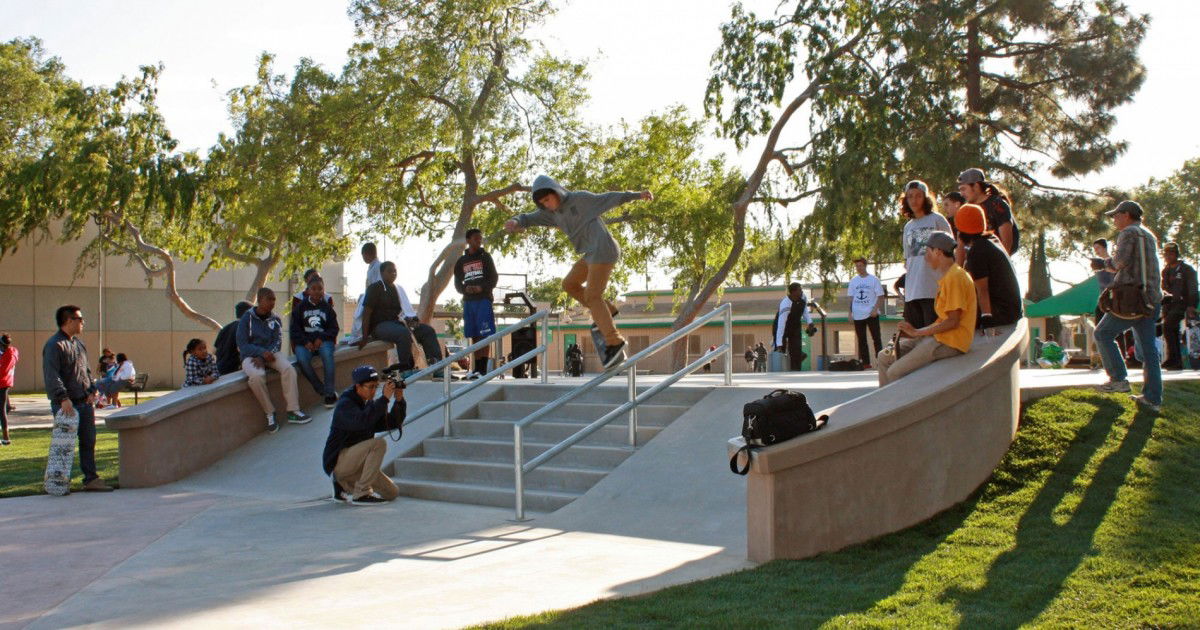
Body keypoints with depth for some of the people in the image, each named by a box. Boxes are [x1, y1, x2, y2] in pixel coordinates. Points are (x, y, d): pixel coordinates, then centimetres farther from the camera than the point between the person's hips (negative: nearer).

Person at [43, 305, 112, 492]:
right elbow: (51, 375, -19)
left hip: (85, 402, 8)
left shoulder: (79, 343, 16)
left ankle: (91, 479, 13)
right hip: (65, 404, -8)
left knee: (88, 441, 8)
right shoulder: (54, 345, -11)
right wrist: (63, 398, -28)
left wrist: (92, 390, 8)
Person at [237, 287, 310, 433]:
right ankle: (270, 413, -21)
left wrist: (265, 356, -19)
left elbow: (277, 342, -1)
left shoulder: (275, 319, 4)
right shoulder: (247, 318, -6)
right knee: (257, 376, -36)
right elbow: (242, 344, -10)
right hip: (250, 355, -3)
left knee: (289, 369, -26)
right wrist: (262, 352, -23)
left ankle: (293, 411, -24)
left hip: (269, 354, 3)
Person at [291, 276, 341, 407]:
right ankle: (323, 390, -21)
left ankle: (329, 392, -28)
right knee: (302, 359, -33)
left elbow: (334, 328, 7)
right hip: (304, 341, 0)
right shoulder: (300, 307, 9)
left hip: (323, 341, 0)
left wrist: (321, 338, -13)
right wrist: (306, 342, -13)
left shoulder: (327, 307, 12)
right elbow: (294, 330, 4)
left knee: (327, 353, -35)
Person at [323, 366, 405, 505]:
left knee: (392, 493, 2)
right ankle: (361, 494, -23)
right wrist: (384, 398, -35)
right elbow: (362, 421, -35)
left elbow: (392, 423, 4)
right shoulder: (345, 404, -15)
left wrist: (399, 401, -11)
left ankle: (344, 486, 16)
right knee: (379, 444, -28)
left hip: (353, 461, 8)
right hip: (337, 461, -8)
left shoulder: (369, 404, 11)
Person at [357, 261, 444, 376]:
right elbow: (367, 312, -7)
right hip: (380, 325, -7)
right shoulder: (375, 288, 0)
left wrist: (411, 319, -5)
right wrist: (365, 337, -14)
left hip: (396, 323, 7)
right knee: (404, 332, -37)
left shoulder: (399, 289, 19)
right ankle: (405, 369, -31)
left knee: (428, 330, -11)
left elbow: (406, 310, 21)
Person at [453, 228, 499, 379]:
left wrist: (482, 288, -14)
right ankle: (477, 368, 6)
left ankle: (483, 369, -12)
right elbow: (457, 283, 14)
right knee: (475, 336, 4)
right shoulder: (461, 261, 15)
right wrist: (465, 289, -8)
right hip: (468, 301, 3)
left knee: (484, 334, -9)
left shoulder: (485, 257, 7)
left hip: (484, 299, -3)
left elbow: (494, 278, 2)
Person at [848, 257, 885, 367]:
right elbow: (851, 297, 12)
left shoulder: (874, 280, -1)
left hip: (871, 314, -4)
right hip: (858, 315, 4)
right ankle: (866, 363, 10)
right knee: (861, 340, 6)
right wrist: (850, 311, 5)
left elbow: (880, 296, -2)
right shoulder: (853, 280, 10)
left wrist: (875, 309, -13)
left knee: (876, 338, -3)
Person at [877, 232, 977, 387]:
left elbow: (953, 321, -20)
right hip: (938, 337, 10)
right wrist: (913, 332, 4)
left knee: (894, 373, -19)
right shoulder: (946, 277, 17)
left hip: (951, 342, -10)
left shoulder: (955, 277, -16)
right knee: (885, 357, 7)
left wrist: (917, 332, -14)